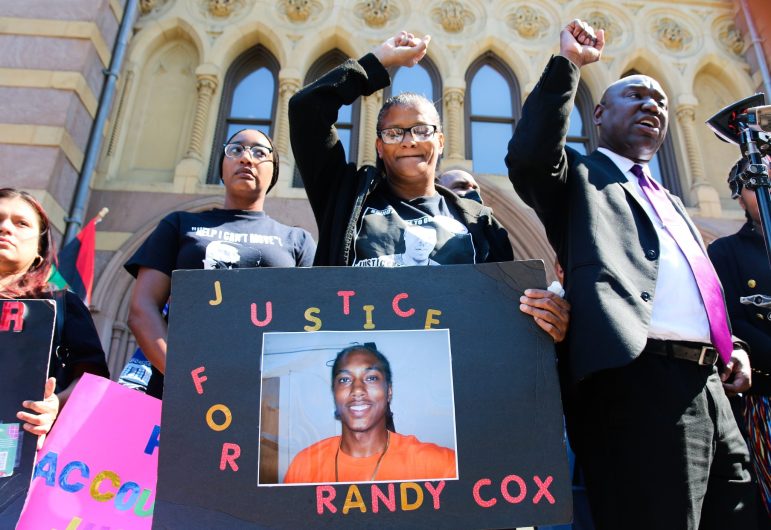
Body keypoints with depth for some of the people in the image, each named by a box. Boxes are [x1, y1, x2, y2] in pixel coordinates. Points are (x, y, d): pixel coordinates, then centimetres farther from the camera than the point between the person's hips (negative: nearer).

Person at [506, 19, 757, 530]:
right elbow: (529, 158, -15)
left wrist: (733, 346, 15)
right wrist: (567, 64, -9)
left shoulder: (673, 205, 30)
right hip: (640, 380, -8)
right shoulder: (579, 177, 8)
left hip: (710, 388, 8)